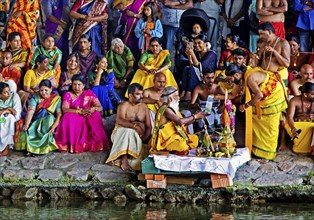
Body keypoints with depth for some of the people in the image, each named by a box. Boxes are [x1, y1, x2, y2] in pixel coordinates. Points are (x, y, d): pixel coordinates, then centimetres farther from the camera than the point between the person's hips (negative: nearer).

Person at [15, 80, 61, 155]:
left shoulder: (56, 98, 1)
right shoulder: (35, 97, 4)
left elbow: (59, 113, -10)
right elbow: (30, 111, -11)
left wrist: (54, 125, -27)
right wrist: (26, 124, -26)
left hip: (50, 121, -1)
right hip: (35, 121, 1)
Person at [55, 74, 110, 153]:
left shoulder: (89, 93, 7)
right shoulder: (68, 95, 5)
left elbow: (100, 107, -1)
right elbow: (64, 109, -11)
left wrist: (93, 109, -26)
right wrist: (79, 111, -25)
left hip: (87, 121, 1)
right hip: (73, 121, 0)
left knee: (96, 115, -28)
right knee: (67, 117, -32)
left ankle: (95, 143, -30)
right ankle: (71, 144, -32)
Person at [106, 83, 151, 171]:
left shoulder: (144, 107, 13)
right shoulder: (124, 106, -2)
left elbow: (149, 126, 9)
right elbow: (119, 120, -22)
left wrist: (144, 138, -12)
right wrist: (134, 126, -37)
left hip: (138, 136, 5)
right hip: (122, 133, -5)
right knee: (128, 131, -37)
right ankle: (124, 159, -45)